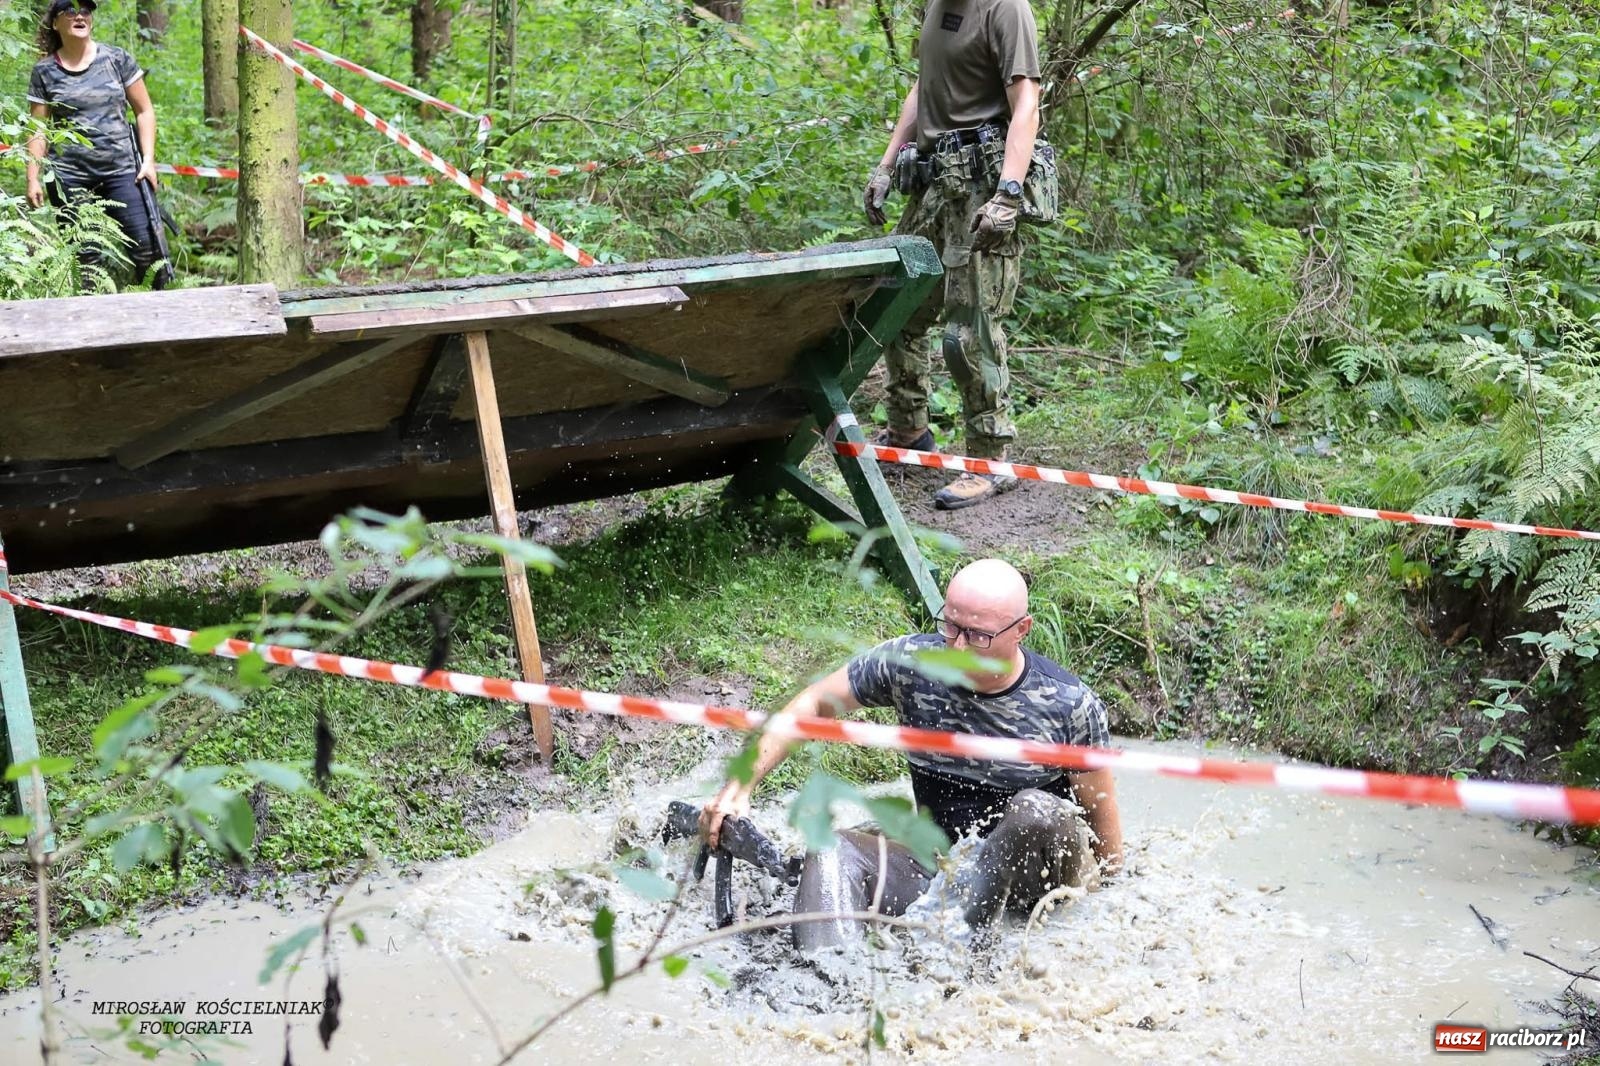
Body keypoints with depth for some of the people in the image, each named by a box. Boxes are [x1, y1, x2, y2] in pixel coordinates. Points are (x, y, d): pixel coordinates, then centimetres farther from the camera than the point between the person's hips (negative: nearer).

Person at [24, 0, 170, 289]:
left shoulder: (117, 59, 6)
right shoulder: (44, 71, 6)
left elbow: (144, 111, 9)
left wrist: (148, 160, 0)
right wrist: (33, 179, -1)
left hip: (121, 170, 0)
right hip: (69, 177, 0)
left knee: (145, 246, -9)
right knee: (86, 257, -1)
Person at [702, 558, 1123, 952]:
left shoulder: (1069, 706, -14)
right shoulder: (910, 662, -9)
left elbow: (1102, 810, -1)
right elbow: (813, 704, 1)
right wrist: (740, 786, -8)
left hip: (1037, 869, -2)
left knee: (1036, 809, -34)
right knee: (833, 851, -24)